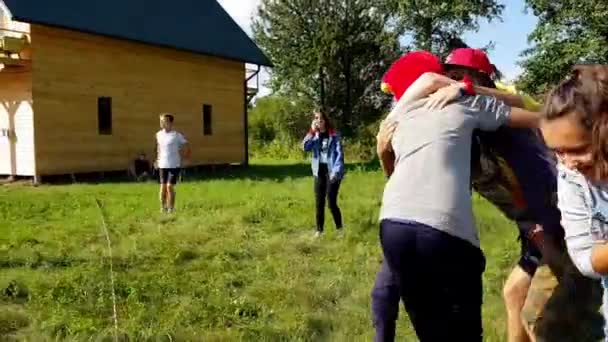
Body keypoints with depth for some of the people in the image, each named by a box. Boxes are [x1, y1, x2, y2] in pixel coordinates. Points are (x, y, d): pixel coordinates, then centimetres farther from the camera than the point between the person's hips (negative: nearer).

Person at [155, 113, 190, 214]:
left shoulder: (177, 135, -10)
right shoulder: (159, 134, 6)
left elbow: (186, 146, -1)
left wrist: (183, 156, 0)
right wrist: (158, 159, 19)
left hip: (174, 165, -4)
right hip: (162, 165, 4)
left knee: (170, 186, -7)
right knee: (163, 187, 6)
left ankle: (171, 208, 4)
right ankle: (163, 207, 16)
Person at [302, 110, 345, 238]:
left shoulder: (334, 135, -3)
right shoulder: (314, 135, 8)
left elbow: (339, 153, -8)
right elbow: (305, 147, -9)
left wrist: (336, 171, -17)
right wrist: (312, 132, -13)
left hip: (331, 171, -4)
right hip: (319, 172, 4)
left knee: (331, 202, -7)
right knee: (319, 202, 5)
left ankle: (340, 229, 9)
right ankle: (319, 230, 14)